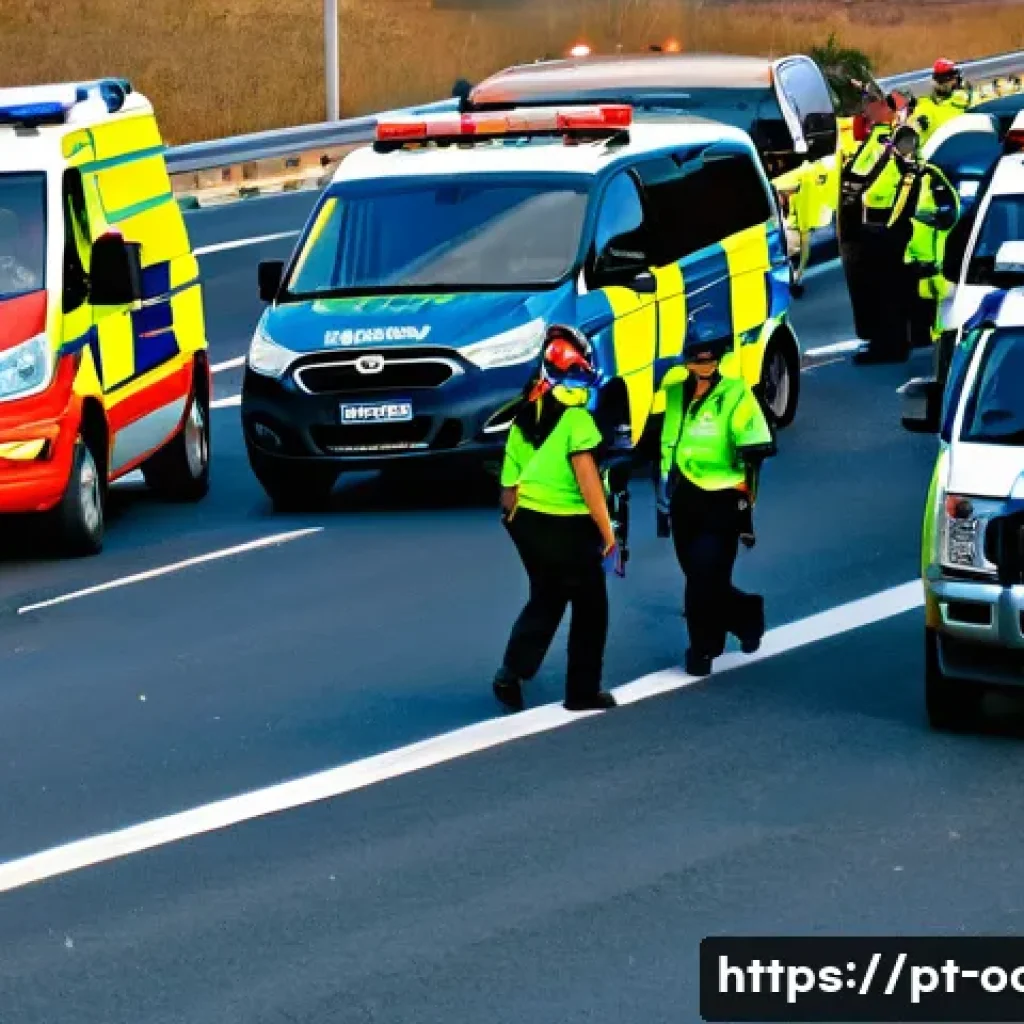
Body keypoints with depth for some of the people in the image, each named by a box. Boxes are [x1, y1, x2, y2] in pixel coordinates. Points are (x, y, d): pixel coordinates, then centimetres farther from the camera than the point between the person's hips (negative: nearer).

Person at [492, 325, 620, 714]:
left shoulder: (522, 420, 6)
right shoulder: (576, 420, -14)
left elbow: (509, 489, 8)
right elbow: (588, 484, -17)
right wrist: (608, 536, -13)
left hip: (526, 521, 6)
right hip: (567, 526, -6)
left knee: (545, 600, 23)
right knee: (590, 607, 11)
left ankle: (512, 673, 9)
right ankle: (583, 691, 15)